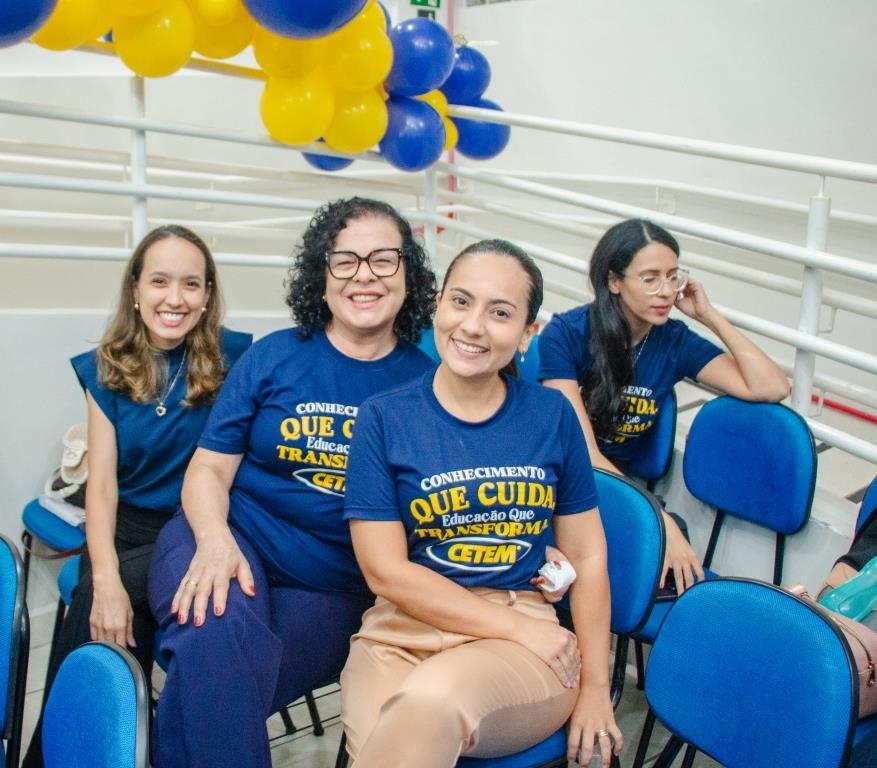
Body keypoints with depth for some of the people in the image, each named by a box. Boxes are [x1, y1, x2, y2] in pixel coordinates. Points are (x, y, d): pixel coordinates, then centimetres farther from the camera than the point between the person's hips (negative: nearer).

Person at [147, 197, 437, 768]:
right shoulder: (272, 358, 4)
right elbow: (210, 467, 3)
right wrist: (214, 539, -17)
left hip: (337, 590, 0)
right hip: (234, 544, 0)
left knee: (217, 686, -25)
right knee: (215, 636, -32)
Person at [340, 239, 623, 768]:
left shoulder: (552, 415, 6)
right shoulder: (384, 418, 0)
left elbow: (587, 556, 10)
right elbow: (387, 572, -5)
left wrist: (596, 688, 4)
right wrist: (518, 625, -10)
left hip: (526, 637, 1)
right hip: (404, 632, 0)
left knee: (432, 698, -34)